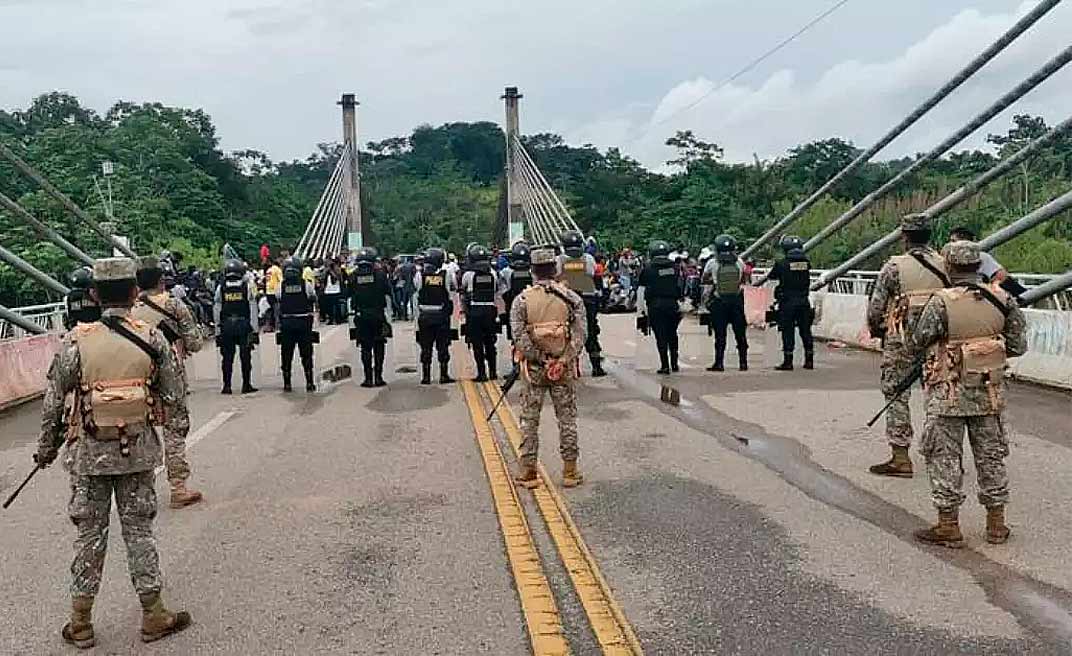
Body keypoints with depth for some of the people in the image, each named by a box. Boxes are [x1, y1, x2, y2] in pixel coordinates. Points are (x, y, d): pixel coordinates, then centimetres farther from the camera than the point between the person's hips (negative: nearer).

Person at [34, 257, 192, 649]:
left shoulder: (77, 342, -11)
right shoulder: (153, 340, -9)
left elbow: (53, 403, -4)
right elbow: (175, 399, -2)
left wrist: (46, 449, 10)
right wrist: (177, 425, 19)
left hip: (89, 454, 0)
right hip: (139, 452, 0)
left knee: (90, 535, 11)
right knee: (139, 531, 11)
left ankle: (81, 624, 22)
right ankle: (153, 617, 18)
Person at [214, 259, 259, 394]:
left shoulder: (221, 288, 4)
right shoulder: (248, 285, -1)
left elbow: (216, 310, 4)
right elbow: (253, 308, -3)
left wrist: (218, 330, 10)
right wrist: (254, 329, 1)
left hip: (226, 325, 1)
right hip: (244, 324, -1)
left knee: (227, 357, 8)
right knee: (245, 355, 5)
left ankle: (227, 385, 9)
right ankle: (246, 385, 7)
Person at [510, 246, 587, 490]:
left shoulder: (522, 300, -4)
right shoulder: (571, 298, -2)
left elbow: (520, 337, -12)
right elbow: (580, 335, -7)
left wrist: (539, 358, -9)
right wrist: (563, 360, -8)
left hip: (534, 367, -1)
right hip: (565, 368, 1)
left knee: (530, 420, 8)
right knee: (567, 418, 10)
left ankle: (528, 472, 11)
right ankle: (570, 472, 14)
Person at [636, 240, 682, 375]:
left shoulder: (648, 269, -1)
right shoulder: (674, 267, 6)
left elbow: (641, 291, 0)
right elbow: (681, 287, 11)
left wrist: (641, 309, 7)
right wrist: (681, 305, 20)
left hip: (656, 306, -3)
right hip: (672, 304, 3)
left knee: (660, 337, 1)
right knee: (672, 335, 17)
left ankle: (665, 366, -1)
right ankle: (674, 364, 20)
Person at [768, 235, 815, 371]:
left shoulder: (782, 263, -11)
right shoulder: (806, 262, 1)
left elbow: (772, 276, 3)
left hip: (787, 302, -4)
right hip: (803, 301, 4)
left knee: (788, 331, 1)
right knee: (805, 330, 11)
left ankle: (788, 362, 1)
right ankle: (809, 360, 15)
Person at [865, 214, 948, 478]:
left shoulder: (894, 267, -9)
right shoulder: (945, 264, 3)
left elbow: (875, 307, -6)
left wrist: (876, 330, 13)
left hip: (901, 341, -4)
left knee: (897, 396, 3)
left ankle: (900, 457, 1)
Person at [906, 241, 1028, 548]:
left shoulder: (941, 302, -17)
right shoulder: (1001, 299, -2)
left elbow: (915, 345, -12)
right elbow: (1018, 345, 3)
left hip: (949, 395, -4)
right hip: (990, 393, 5)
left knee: (945, 458, 5)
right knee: (991, 456, 16)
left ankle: (948, 526, 10)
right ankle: (996, 524, 24)